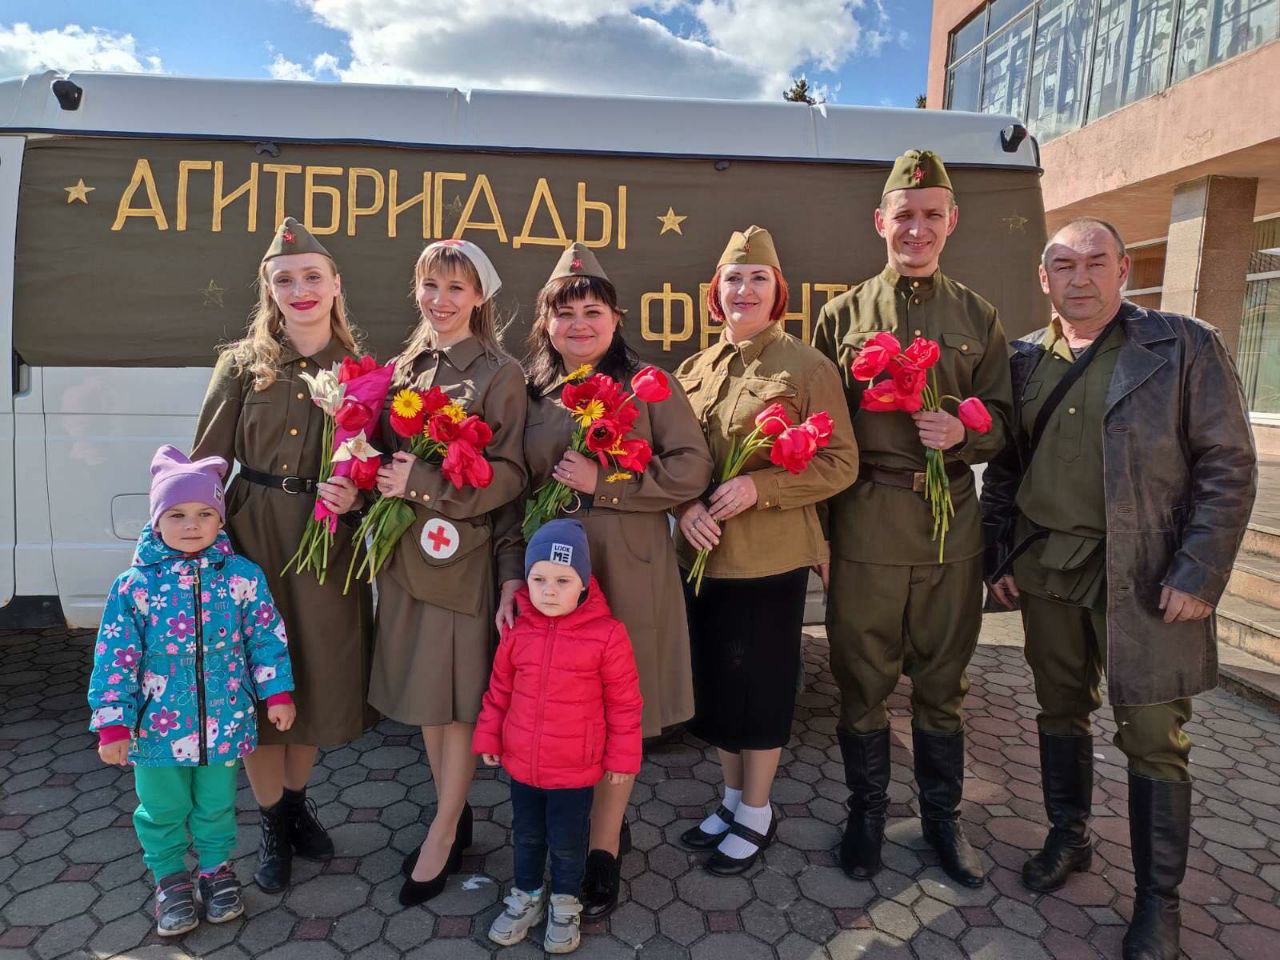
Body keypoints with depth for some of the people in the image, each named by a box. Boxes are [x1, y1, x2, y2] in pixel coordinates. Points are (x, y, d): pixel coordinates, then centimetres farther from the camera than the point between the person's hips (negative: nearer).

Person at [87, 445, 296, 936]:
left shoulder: (243, 576, -10)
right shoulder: (134, 585, -12)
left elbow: (267, 637, -2)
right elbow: (115, 659, -8)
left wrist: (277, 692, 0)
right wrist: (113, 724, -8)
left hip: (224, 722, 1)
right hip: (157, 725, 0)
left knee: (217, 805, 19)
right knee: (162, 809, 18)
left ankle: (216, 868, 43)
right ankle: (171, 877, 42)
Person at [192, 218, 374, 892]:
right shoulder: (242, 365, 0)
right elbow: (206, 464, -2)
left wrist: (353, 493, -13)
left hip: (330, 544, 2)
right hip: (253, 539, -1)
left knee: (319, 676, 13)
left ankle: (296, 801, 39)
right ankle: (273, 826, 29)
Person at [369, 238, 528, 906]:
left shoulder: (500, 375, -7)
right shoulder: (403, 367, 11)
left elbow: (510, 473, -13)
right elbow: (384, 453, 16)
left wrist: (427, 482, -21)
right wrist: (374, 476, -6)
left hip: (461, 554, -6)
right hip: (405, 551, 6)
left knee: (458, 696, 4)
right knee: (422, 691, 15)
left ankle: (442, 836, 23)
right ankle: (454, 818, 34)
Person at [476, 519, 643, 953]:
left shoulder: (607, 633, -19)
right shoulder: (517, 630, -8)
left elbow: (624, 702, -10)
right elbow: (500, 689, 6)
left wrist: (622, 757, -5)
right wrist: (488, 736, 10)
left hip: (575, 769, -3)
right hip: (521, 763, 3)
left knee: (567, 843, 16)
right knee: (526, 837, 23)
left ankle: (565, 903, 41)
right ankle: (526, 896, 46)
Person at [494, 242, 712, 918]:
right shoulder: (530, 394, 7)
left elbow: (692, 468, -8)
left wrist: (603, 483, -15)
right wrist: (510, 573, -3)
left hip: (628, 573, -2)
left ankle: (602, 852, 23)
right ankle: (603, 827, 33)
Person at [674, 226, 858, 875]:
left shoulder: (807, 366, -7)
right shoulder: (694, 371, 8)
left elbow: (840, 462, -9)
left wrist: (759, 486, -21)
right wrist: (688, 506, -9)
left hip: (770, 557, -5)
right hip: (703, 553, 6)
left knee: (760, 684, 8)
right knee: (715, 680, 16)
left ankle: (757, 815, 30)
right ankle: (733, 798, 38)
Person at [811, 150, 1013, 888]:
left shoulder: (978, 317, 9)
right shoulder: (844, 315, 4)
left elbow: (1000, 422, 10)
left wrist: (963, 433, -14)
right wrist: (818, 525, -3)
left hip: (951, 523, 2)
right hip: (865, 523, -1)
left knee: (943, 680, 14)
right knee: (864, 679, 9)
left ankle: (944, 818, 33)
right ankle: (868, 813, 29)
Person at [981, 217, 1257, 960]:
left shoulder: (1186, 347, -5)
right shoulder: (1024, 361, 6)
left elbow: (1229, 466, -7)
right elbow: (1003, 469, 10)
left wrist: (1199, 574, -13)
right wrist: (1000, 558, 4)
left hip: (1142, 575, -3)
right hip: (1045, 569, 4)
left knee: (1154, 738, 5)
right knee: (1061, 711, 16)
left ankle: (1159, 897, 23)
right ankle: (1069, 838, 36)